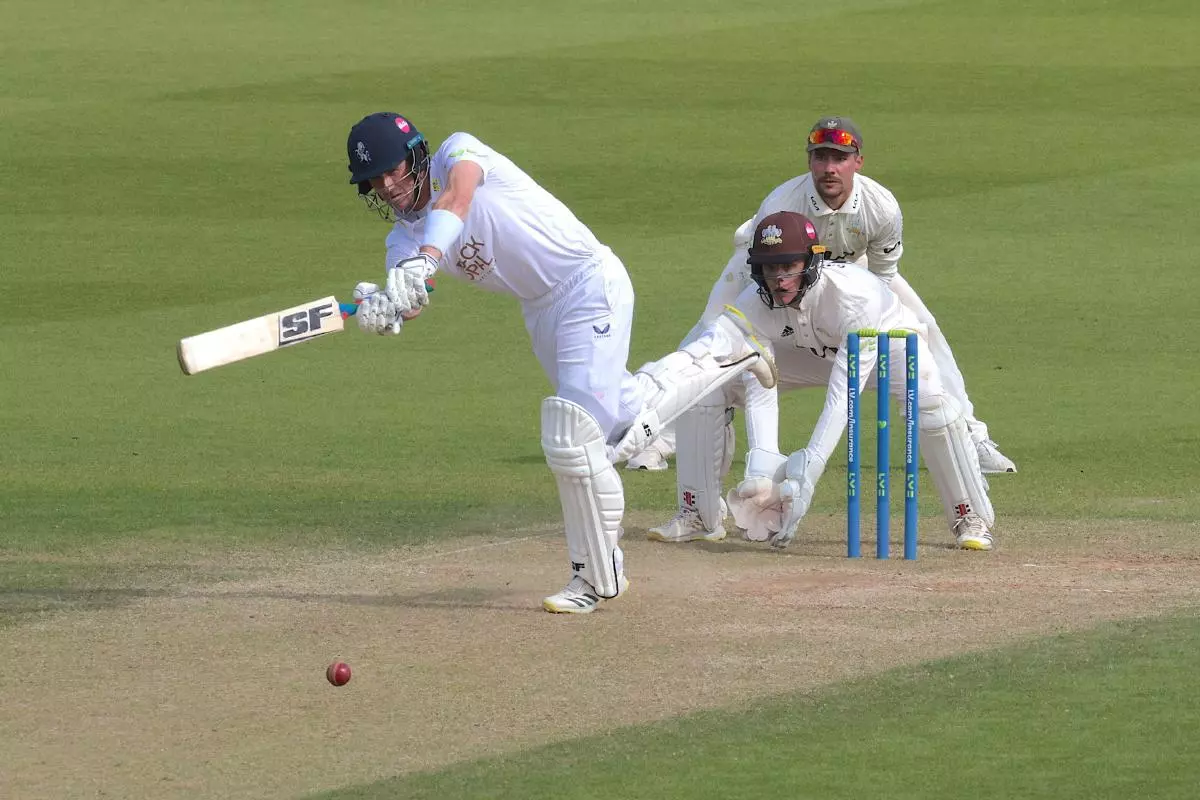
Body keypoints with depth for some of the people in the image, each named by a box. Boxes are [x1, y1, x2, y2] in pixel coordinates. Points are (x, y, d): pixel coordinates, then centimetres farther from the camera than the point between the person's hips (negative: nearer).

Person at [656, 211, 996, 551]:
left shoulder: (856, 295, -42)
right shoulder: (751, 306, -29)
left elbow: (842, 396, -44)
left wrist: (807, 473, -52)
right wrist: (761, 468, -48)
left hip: (888, 341, -4)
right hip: (808, 351, 4)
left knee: (929, 399, -37)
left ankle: (971, 520, -18)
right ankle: (701, 516, 2)